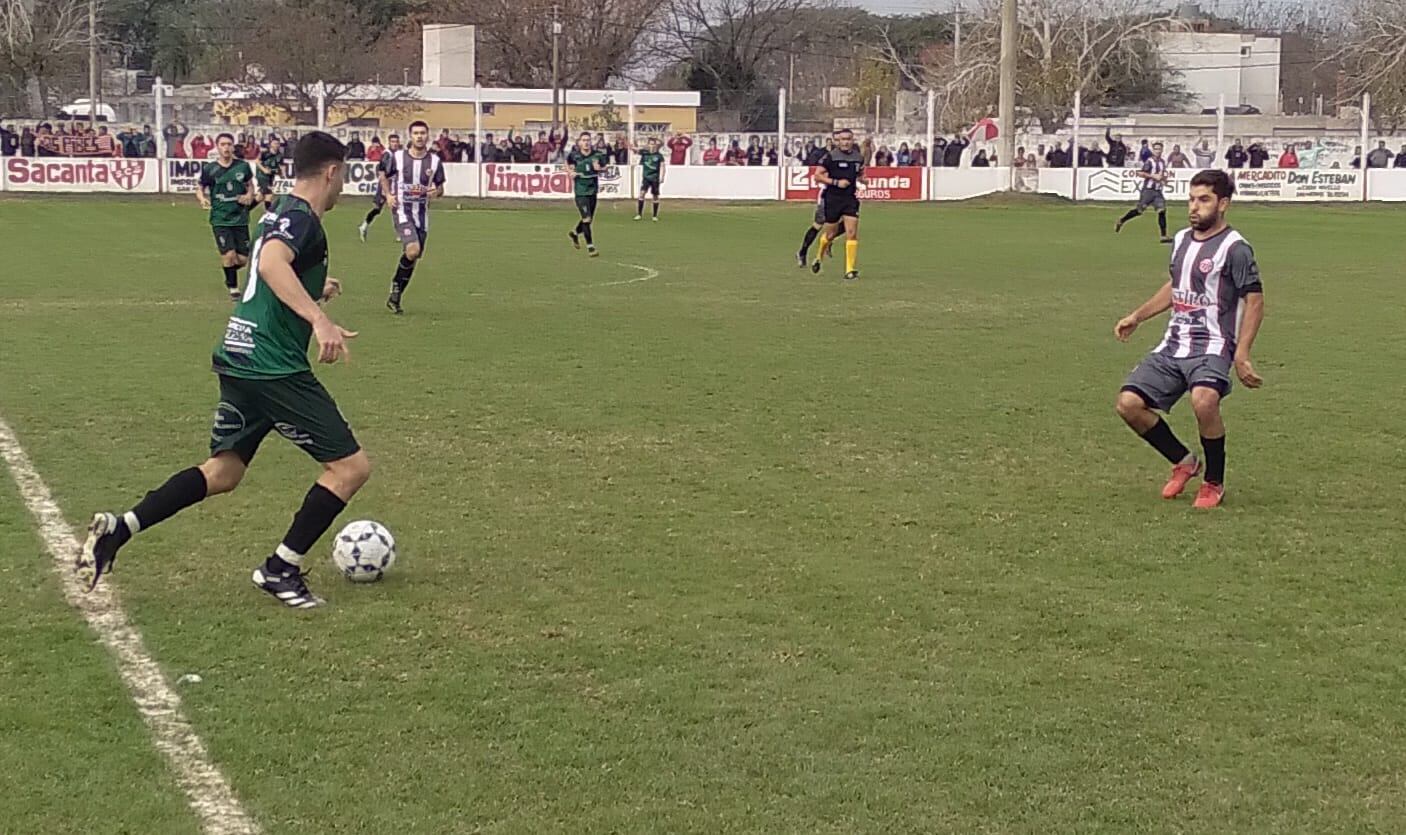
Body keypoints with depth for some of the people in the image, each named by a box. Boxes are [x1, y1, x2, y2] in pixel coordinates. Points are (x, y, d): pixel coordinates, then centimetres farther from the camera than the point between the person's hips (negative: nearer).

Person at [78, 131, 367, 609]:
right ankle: (281, 570, 2)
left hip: (239, 361, 10)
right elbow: (271, 264, -33)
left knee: (224, 472, 20)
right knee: (351, 466, -3)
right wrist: (319, 319, -42)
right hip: (274, 368, -10)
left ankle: (118, 529, 11)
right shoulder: (301, 217, -12)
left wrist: (311, 291, 50)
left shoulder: (281, 214, 17)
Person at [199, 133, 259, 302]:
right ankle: (233, 288, 9)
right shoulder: (209, 169, -4)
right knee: (229, 255, -14)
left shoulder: (243, 166, 1)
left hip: (240, 218, 2)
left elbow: (250, 185, 16)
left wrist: (249, 195, -5)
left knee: (243, 259, 3)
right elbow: (201, 189, 7)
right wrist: (203, 198, -15)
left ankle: (229, 275, 37)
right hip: (220, 219, -2)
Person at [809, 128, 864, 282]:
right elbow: (817, 175, -7)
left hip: (851, 199, 3)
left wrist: (861, 180, 4)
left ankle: (850, 269, -5)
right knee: (830, 234, 6)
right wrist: (836, 182, -16)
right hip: (833, 199, -3)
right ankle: (819, 257, 36)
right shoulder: (831, 156, -6)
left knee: (852, 233, -9)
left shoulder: (859, 157, 7)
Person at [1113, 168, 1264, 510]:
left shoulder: (1235, 247, -9)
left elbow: (1255, 301, -9)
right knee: (1128, 403, -7)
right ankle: (1184, 462, 16)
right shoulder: (1182, 240, 13)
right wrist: (1137, 316, 26)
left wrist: (1241, 356, -17)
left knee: (1203, 401, -35)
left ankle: (1214, 483, -11)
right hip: (1173, 346, 8)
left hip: (1212, 347, -7)